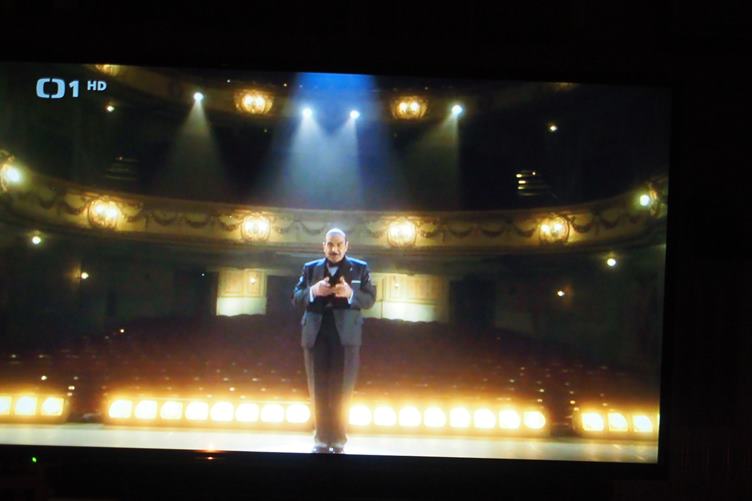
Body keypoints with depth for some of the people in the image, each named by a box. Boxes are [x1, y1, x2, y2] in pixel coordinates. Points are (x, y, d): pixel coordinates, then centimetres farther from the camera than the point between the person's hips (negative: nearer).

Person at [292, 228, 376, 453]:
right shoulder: (310, 268, 10)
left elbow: (370, 299, 0)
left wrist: (350, 294, -19)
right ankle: (321, 439, 13)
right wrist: (312, 291, -16)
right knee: (318, 390, 6)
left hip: (345, 335, -2)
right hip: (315, 334, 2)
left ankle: (338, 440, 8)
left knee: (341, 390, 2)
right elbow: (296, 298, 5)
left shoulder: (360, 268, 5)